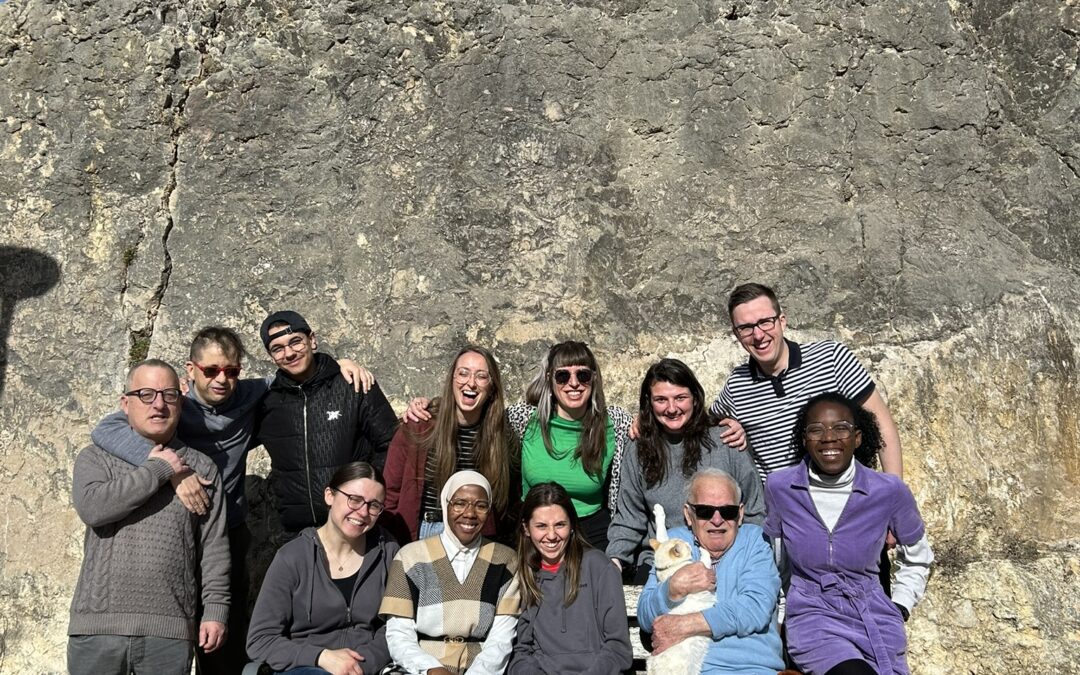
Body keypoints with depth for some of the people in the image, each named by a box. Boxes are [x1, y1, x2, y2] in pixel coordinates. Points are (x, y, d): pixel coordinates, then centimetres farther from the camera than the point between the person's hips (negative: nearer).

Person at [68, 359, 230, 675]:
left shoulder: (202, 467, 9)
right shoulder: (96, 457, 9)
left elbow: (214, 545, 6)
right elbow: (92, 507, -13)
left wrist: (216, 609, -1)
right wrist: (158, 470, -7)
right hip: (98, 624, 0)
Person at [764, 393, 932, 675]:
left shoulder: (890, 492, -8)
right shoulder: (779, 487, -7)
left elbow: (918, 557, 13)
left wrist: (899, 609, 7)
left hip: (873, 613, 2)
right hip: (812, 614, -2)